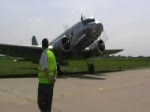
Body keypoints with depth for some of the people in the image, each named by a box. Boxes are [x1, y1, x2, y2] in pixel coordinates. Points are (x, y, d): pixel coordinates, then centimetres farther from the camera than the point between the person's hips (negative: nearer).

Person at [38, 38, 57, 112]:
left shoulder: (44, 54, -16)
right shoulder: (52, 54, 12)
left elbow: (45, 69, -25)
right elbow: (55, 69, 8)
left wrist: (50, 80, -18)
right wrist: (54, 77, -7)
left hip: (44, 83, -8)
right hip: (50, 83, 8)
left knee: (41, 102, 0)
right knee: (48, 103, 13)